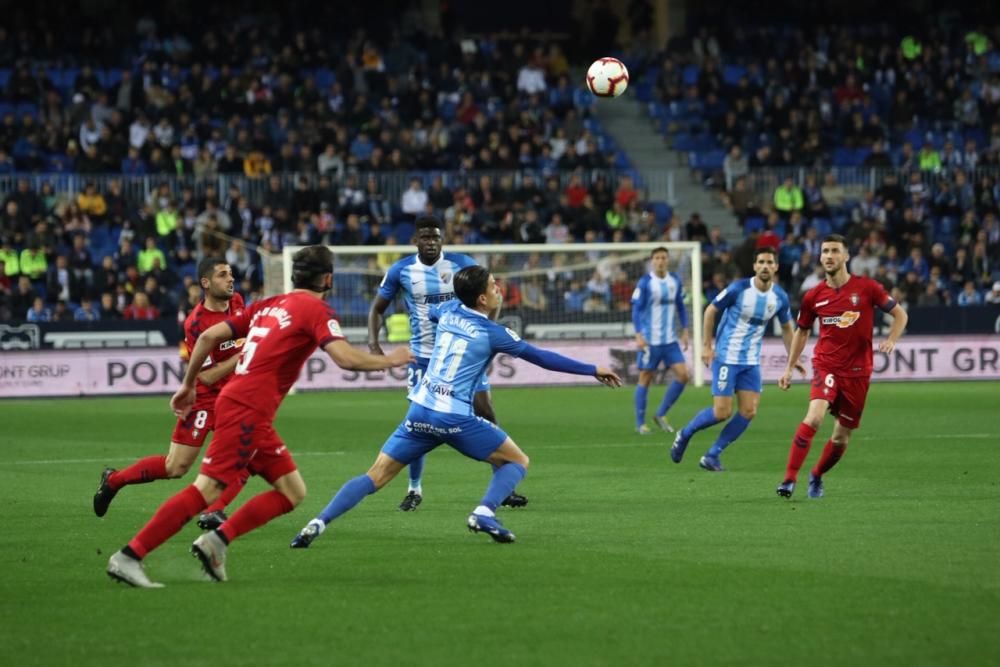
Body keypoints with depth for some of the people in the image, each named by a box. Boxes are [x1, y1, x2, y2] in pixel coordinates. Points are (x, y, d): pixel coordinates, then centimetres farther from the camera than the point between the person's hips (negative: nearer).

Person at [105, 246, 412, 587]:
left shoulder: (269, 305, 19)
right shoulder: (316, 310, -4)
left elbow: (209, 336, 16)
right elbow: (346, 358, -17)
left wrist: (188, 385, 23)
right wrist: (390, 360, -1)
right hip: (247, 410, -9)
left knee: (293, 492, 10)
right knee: (207, 490, -13)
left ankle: (217, 540, 2)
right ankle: (129, 556, -17)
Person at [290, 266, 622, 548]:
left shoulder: (448, 310, 11)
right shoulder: (492, 334, -3)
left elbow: (430, 313, 38)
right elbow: (541, 357, 1)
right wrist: (593, 370, 9)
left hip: (420, 412, 5)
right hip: (456, 418, -5)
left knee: (376, 475, 6)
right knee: (517, 461, 10)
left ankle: (318, 524, -10)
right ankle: (485, 512, -13)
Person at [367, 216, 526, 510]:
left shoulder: (462, 264, -6)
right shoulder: (401, 271, -4)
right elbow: (378, 308, 7)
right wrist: (373, 343, -8)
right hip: (424, 354, 0)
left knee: (485, 413, -4)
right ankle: (415, 490, 13)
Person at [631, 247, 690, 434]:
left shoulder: (675, 281, 6)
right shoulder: (645, 282, -8)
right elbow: (636, 309, -9)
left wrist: (685, 331, 11)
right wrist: (639, 335, -16)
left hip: (670, 340, 5)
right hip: (650, 340, -5)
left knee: (683, 375, -4)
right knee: (645, 379, 0)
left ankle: (661, 415, 8)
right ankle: (640, 423, 10)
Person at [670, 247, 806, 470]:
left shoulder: (780, 297, -1)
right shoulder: (738, 289, -15)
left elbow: (786, 327, 16)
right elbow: (711, 310, -4)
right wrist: (707, 346, -7)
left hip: (751, 362, 5)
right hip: (726, 358, -5)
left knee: (749, 412, -4)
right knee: (722, 412, -10)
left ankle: (712, 455, 8)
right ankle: (685, 434, 17)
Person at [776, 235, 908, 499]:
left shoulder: (866, 288, -3)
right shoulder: (814, 296, 2)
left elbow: (900, 314, 5)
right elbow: (802, 331, 17)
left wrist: (891, 340, -13)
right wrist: (789, 368, 15)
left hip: (858, 371, 1)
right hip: (826, 365, -1)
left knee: (841, 437, 7)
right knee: (814, 417, -26)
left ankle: (817, 476, 34)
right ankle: (789, 479, -24)